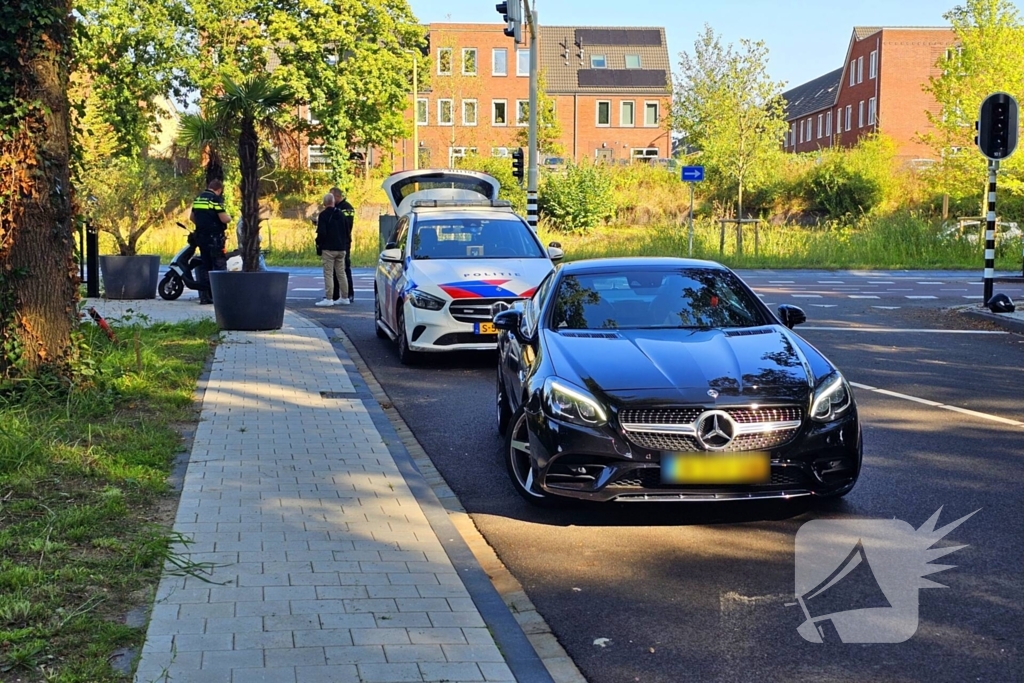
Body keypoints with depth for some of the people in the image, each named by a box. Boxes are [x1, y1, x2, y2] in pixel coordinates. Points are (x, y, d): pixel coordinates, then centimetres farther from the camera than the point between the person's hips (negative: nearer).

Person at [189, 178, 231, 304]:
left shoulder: (198, 198, 13)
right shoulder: (216, 199, -11)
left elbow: (192, 217, 21)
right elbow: (224, 218, -18)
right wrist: (229, 218, 3)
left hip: (201, 236, 7)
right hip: (215, 237, -7)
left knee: (205, 265, 11)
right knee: (218, 266, -4)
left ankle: (204, 295, 11)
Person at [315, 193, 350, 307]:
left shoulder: (323, 215, -10)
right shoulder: (340, 214, 10)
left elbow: (321, 232, -15)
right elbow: (345, 230, 17)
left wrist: (319, 244, -2)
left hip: (328, 248, -6)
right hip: (341, 248, 6)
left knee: (328, 273, -5)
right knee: (341, 273, 12)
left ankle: (328, 298, -8)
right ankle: (344, 298, 14)